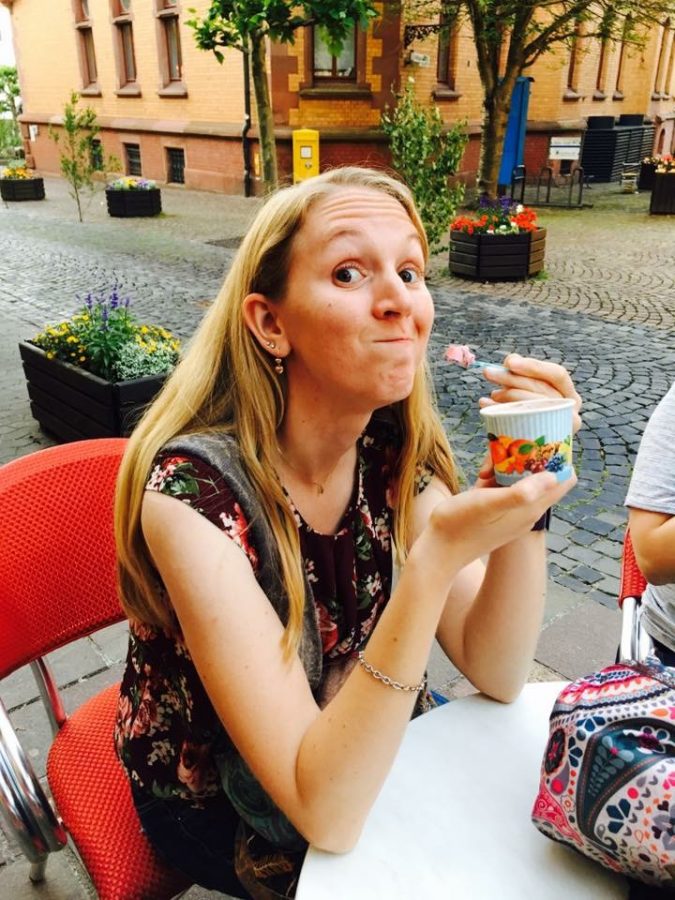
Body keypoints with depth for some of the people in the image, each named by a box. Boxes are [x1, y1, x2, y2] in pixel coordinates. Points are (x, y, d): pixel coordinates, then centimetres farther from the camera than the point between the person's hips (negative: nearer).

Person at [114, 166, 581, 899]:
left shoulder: (397, 450, -14)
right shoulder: (194, 487, -31)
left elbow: (496, 674, -13)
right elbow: (324, 812, -32)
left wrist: (523, 502, -28)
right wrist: (436, 560, -42)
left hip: (366, 754, 4)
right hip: (217, 805, -4)